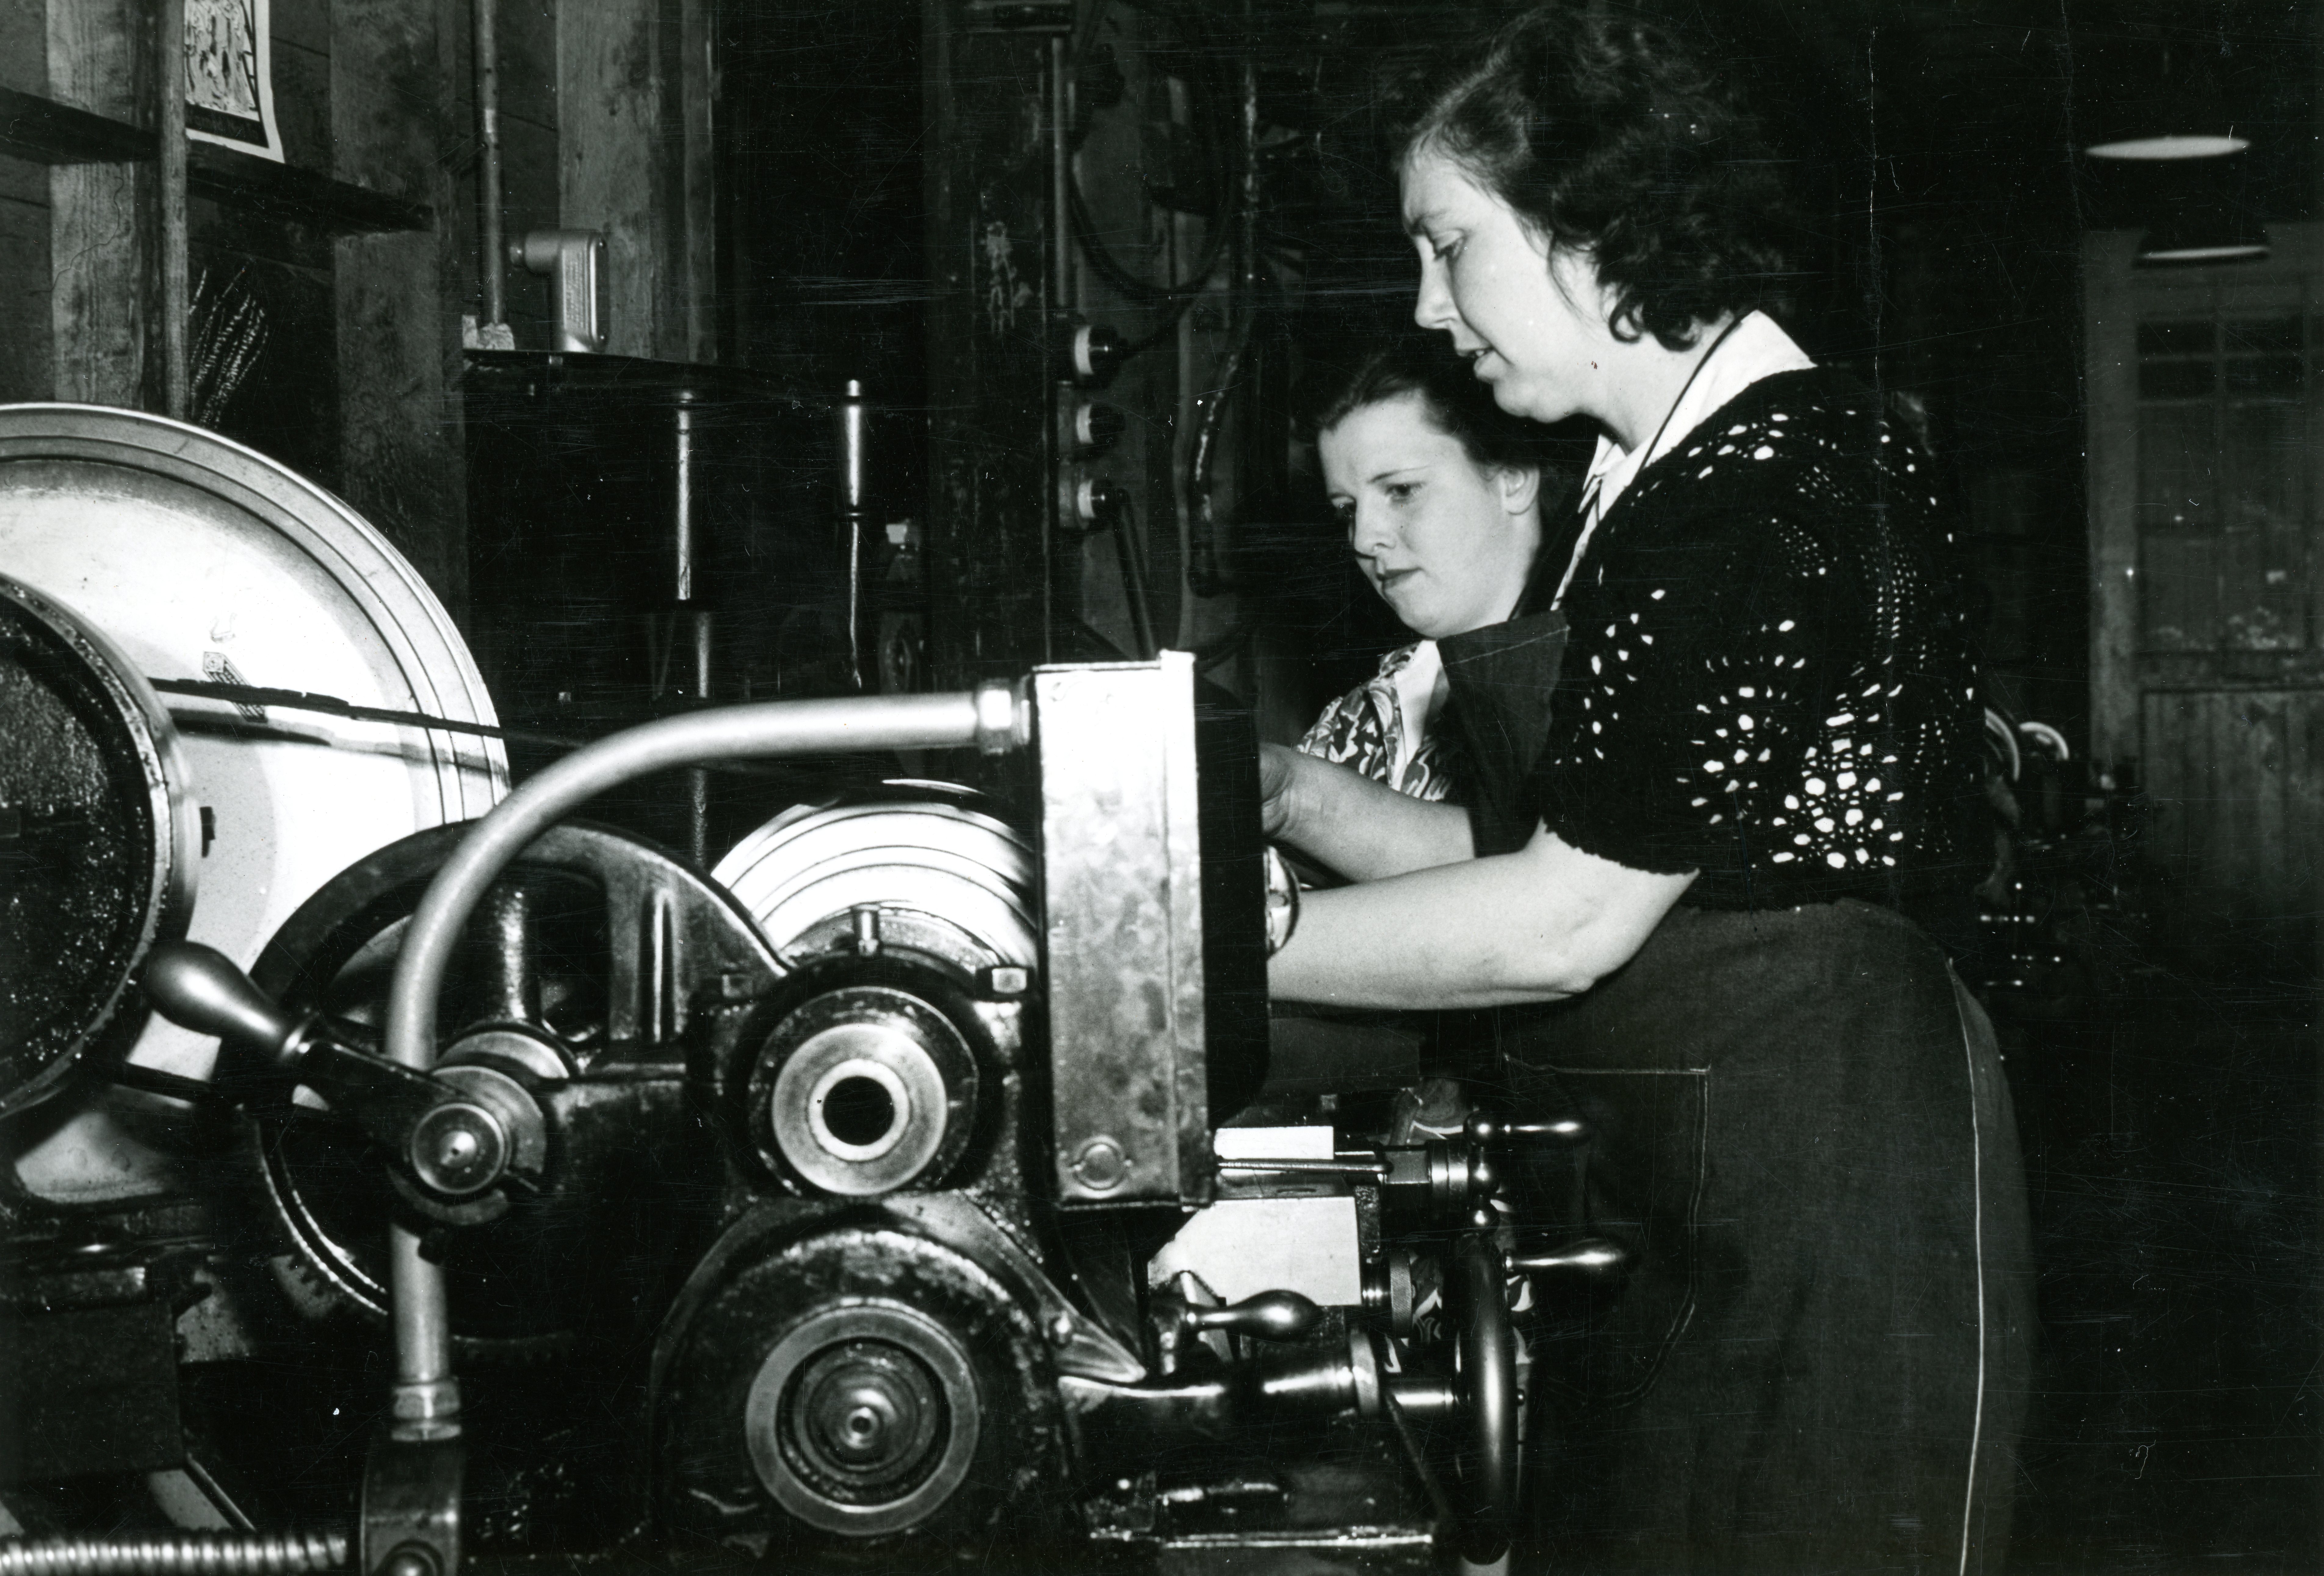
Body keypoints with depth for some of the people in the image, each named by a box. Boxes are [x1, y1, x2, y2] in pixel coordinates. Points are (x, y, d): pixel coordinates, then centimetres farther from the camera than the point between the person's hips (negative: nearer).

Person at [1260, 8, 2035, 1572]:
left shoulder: (1785, 485, -17)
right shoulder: (1660, 486, 15)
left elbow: (1567, 924, -19)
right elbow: (1554, 857, 12)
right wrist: (1297, 794, 1)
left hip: (1820, 1188, -10)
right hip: (1686, 1200, 10)